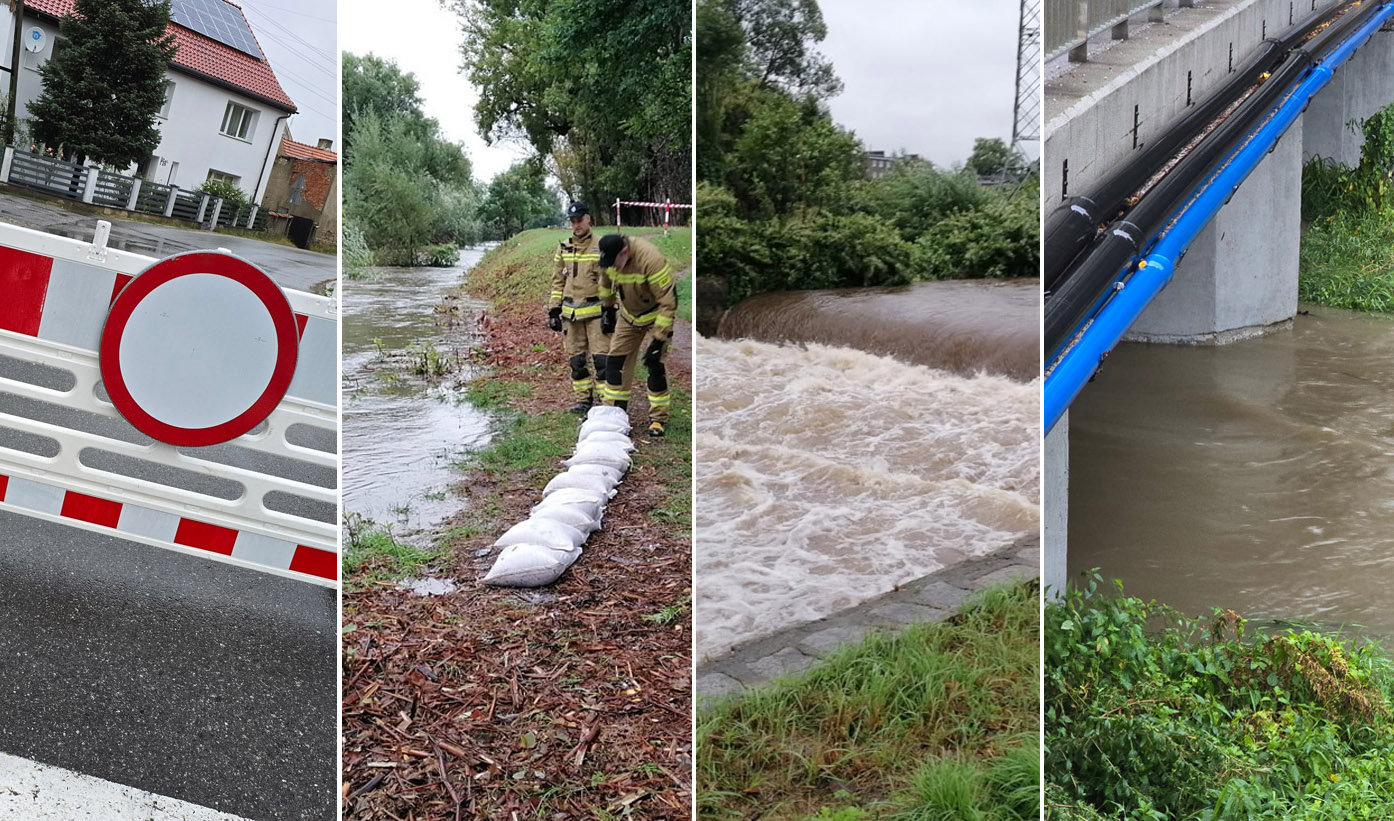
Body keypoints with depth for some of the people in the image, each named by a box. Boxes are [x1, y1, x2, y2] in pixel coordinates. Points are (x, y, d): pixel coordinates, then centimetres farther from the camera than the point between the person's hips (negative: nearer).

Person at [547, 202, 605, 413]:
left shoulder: (601, 247, -3)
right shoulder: (564, 248, 10)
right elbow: (558, 281, 14)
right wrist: (553, 310, 9)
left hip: (595, 310, -5)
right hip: (570, 312, 5)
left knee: (601, 356, -8)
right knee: (576, 359, 9)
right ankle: (583, 399, 19)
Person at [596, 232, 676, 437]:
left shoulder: (651, 259, -37)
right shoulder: (610, 256, -17)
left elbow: (668, 301, -32)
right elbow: (606, 280, 8)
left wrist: (659, 339, -31)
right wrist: (607, 309, 15)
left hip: (656, 315, -6)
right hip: (628, 314, 6)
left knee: (654, 364, -10)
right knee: (615, 361, 3)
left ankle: (658, 419, 4)